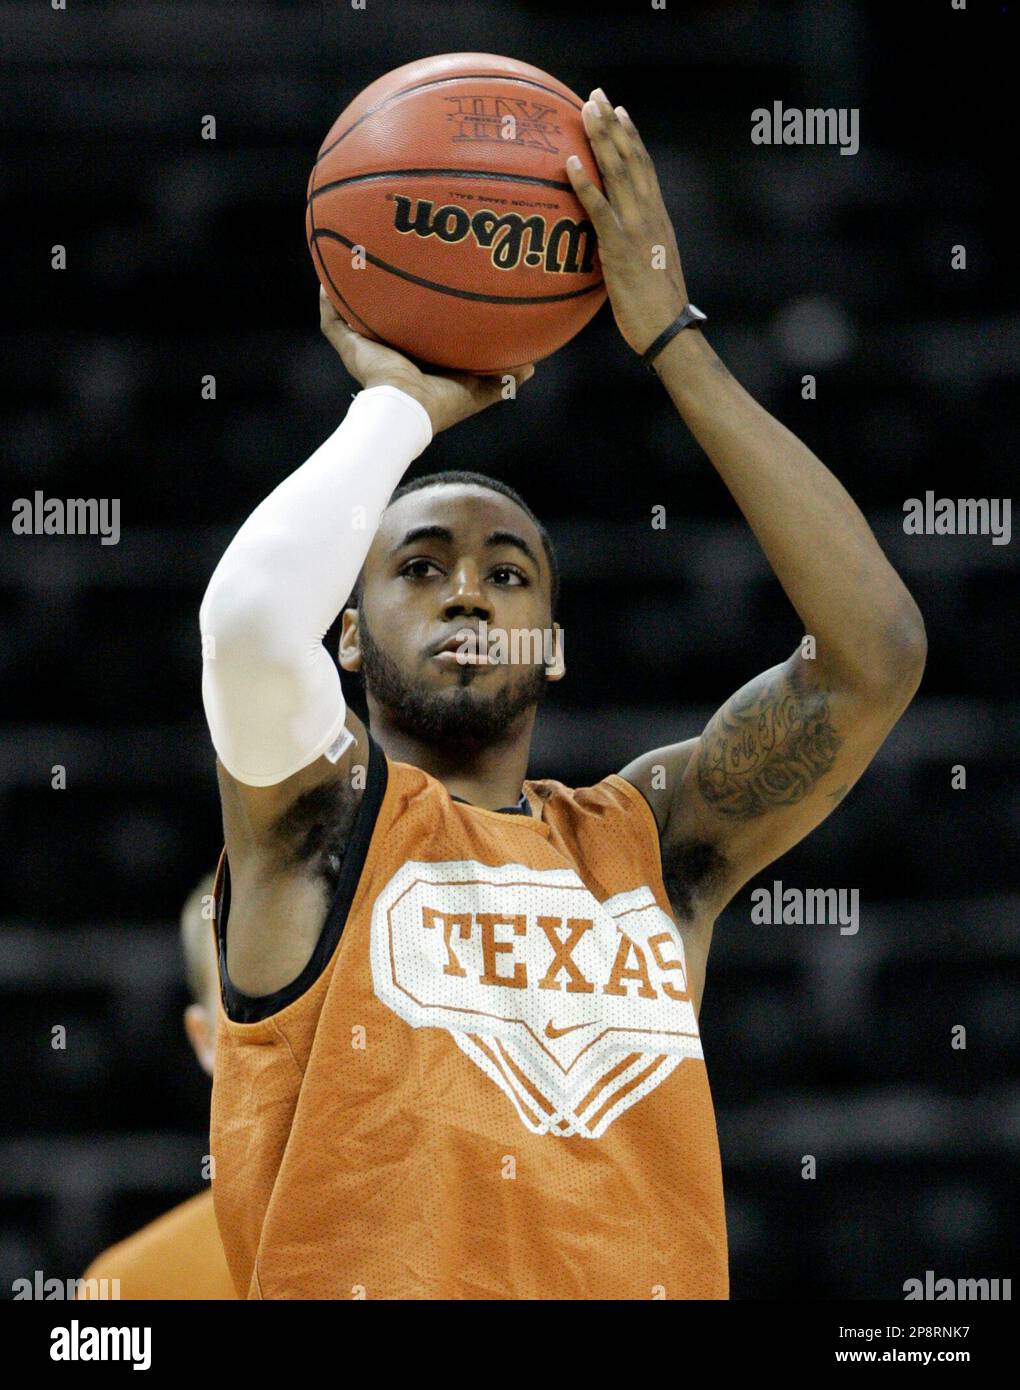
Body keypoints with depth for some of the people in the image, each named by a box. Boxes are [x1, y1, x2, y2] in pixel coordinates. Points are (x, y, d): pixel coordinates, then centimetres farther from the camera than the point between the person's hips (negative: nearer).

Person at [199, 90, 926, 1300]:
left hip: (646, 1283, 4)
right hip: (366, 1283, -4)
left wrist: (674, 343, 6)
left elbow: (877, 653, 5)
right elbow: (250, 617, -12)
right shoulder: (323, 815, 9)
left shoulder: (650, 842, 17)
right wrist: (402, 403, 4)